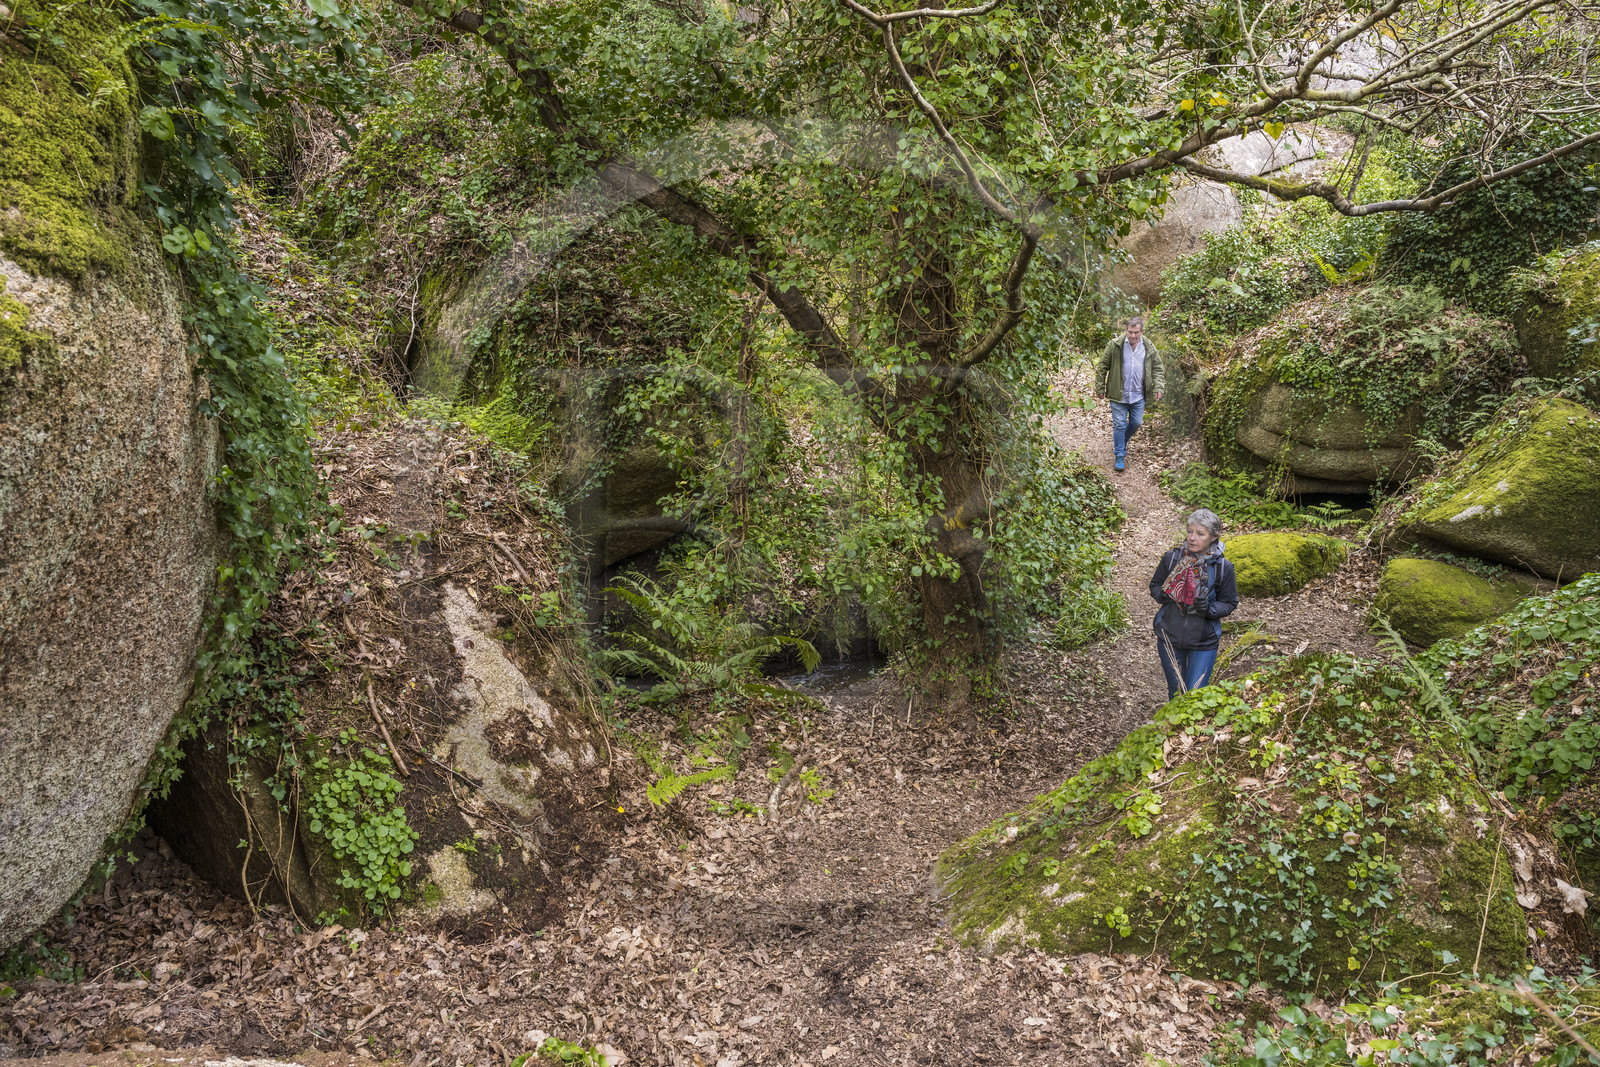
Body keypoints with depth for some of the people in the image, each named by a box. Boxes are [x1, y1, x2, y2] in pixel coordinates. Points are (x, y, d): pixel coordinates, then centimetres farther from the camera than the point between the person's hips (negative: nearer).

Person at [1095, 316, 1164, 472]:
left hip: (1138, 395, 3)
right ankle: (1120, 456, 12)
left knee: (1136, 423, 11)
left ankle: (1123, 442, 41)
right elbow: (1102, 367, -1)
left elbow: (1157, 368, 10)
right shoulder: (1115, 345, -8)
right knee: (1119, 425, -1)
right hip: (1118, 395, -3)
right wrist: (1100, 387, -1)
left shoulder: (1149, 347, 1)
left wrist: (1158, 388, -1)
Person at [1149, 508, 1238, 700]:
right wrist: (1163, 595, -16)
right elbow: (1155, 585, 7)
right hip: (1170, 637, 2)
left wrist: (1209, 609, -22)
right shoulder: (1171, 558, -8)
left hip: (1204, 642, -2)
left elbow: (1230, 603, -2)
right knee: (1176, 692, 17)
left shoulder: (1223, 567, -10)